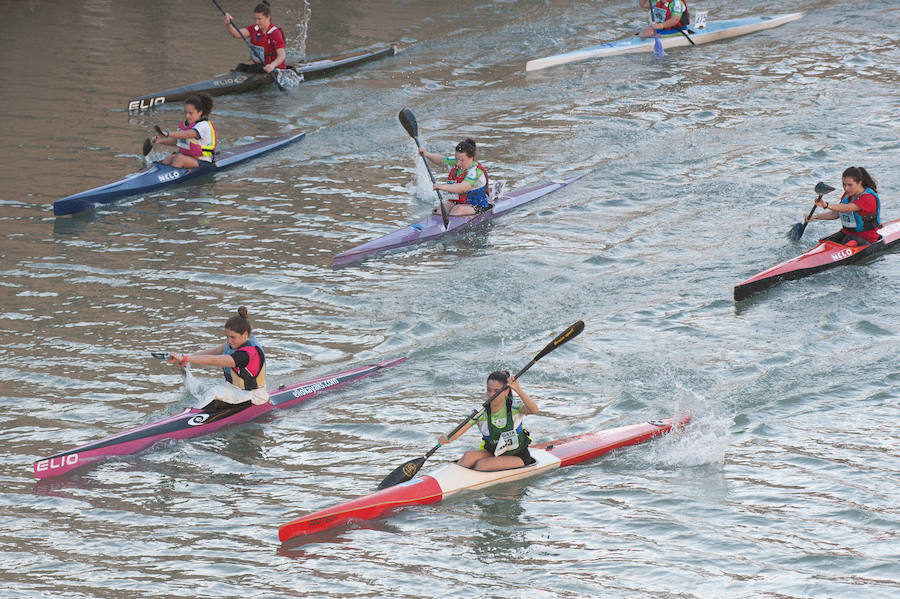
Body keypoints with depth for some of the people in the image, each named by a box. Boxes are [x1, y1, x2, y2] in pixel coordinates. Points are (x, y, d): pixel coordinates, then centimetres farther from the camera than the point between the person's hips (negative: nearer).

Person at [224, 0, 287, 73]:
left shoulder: (275, 33, -14)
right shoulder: (254, 30, 8)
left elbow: (282, 56, -25)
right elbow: (236, 34, -6)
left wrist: (272, 65, -46)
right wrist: (228, 25, -28)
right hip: (258, 67, 6)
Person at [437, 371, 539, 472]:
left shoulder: (514, 407, -16)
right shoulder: (481, 413, -10)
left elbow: (534, 410, -37)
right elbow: (457, 432, -20)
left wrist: (518, 389, -48)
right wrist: (447, 438, -43)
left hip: (518, 457, -4)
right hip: (494, 453, 4)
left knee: (482, 464, -26)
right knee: (469, 456, -23)